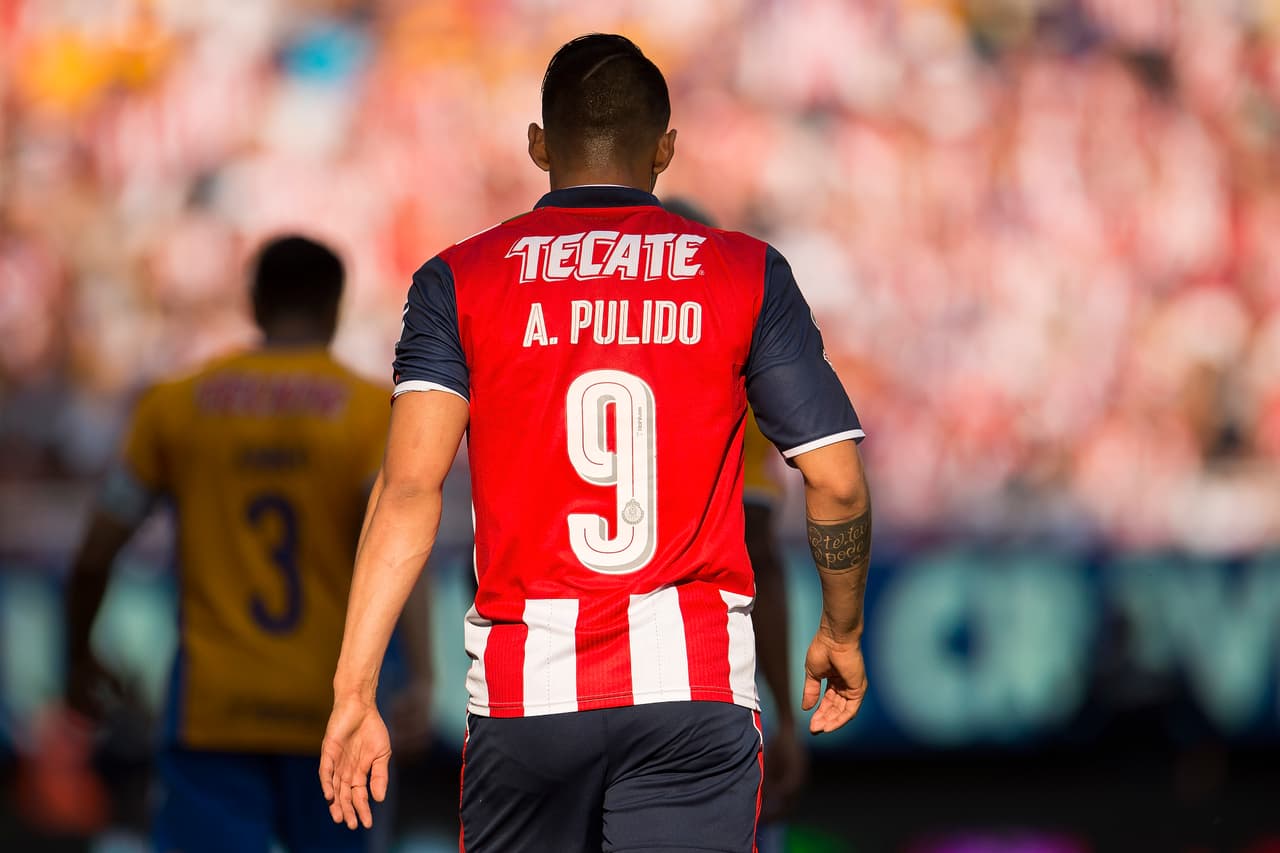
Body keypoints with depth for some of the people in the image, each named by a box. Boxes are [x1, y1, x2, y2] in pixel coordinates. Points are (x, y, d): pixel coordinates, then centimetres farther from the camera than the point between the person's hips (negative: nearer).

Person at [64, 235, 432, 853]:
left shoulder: (176, 406, 5)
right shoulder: (373, 411, -1)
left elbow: (94, 556, 7)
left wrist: (79, 659, 23)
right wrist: (421, 676, -23)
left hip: (212, 709, 0)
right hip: (331, 710, 0)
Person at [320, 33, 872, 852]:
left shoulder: (459, 282, 4)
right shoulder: (749, 276, 5)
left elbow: (411, 486, -7)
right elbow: (838, 483, 3)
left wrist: (354, 689, -9)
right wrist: (842, 632, 20)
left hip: (524, 688, 1)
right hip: (697, 690, -1)